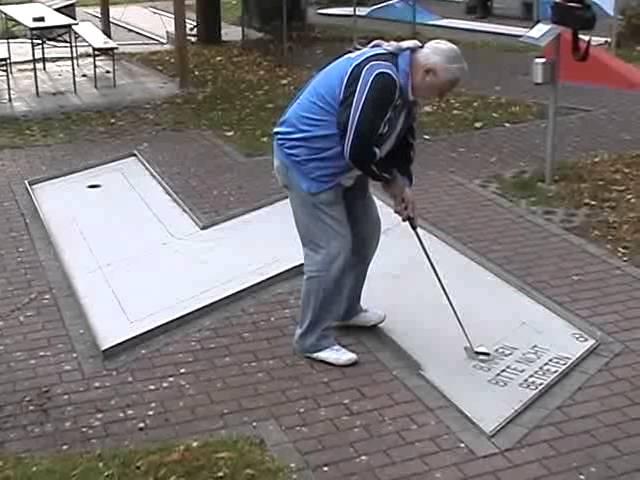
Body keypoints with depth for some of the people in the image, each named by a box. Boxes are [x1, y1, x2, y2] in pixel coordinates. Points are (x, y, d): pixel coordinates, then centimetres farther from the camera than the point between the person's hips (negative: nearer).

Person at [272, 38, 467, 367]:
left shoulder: (405, 82, 2)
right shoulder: (380, 78, -30)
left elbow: (402, 138, 12)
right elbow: (357, 148, -30)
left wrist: (403, 184, -2)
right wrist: (389, 180, -12)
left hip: (341, 160, 10)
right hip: (308, 160, -10)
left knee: (365, 231, 16)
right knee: (332, 249, -9)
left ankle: (345, 310, 33)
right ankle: (313, 339, 5)